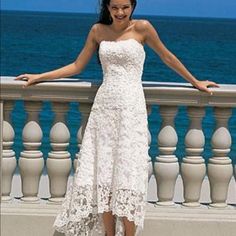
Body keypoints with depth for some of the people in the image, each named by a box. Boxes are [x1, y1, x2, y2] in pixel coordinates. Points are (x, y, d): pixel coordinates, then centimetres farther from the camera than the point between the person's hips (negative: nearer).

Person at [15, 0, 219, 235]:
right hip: (103, 105, 3)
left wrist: (195, 82, 18)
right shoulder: (98, 30, 9)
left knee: (127, 174, -5)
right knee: (102, 174, 1)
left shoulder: (142, 28, -1)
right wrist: (39, 77, 14)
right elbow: (77, 66, 15)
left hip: (131, 106, -3)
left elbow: (167, 57, 9)